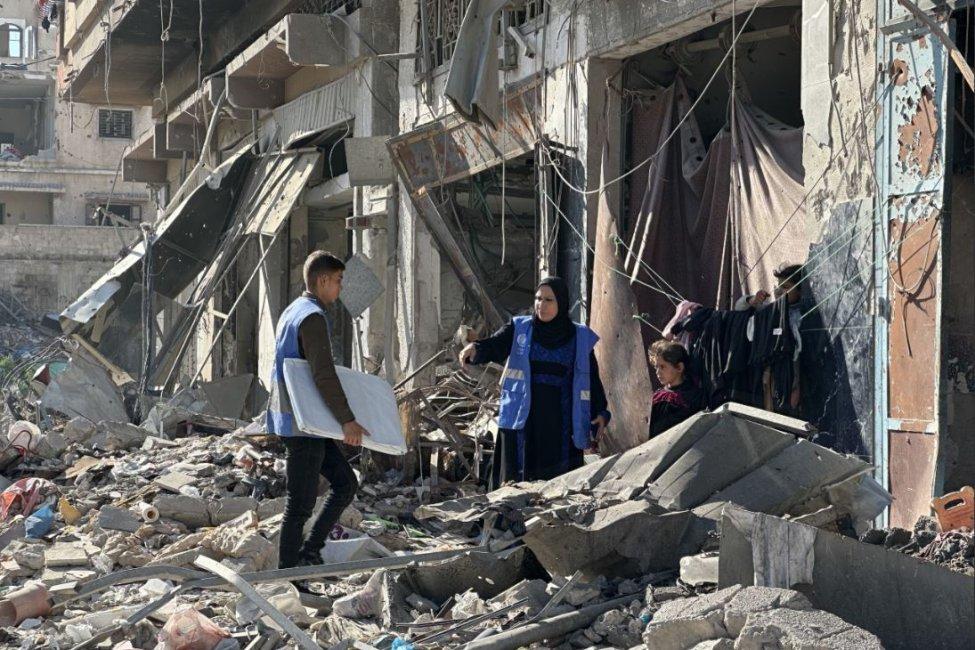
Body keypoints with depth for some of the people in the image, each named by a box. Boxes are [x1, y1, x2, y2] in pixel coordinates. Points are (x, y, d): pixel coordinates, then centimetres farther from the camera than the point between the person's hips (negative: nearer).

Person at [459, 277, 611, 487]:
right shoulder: (519, 329, 4)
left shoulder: (581, 338, 5)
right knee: (516, 481, 0)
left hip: (560, 422, 0)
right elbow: (494, 346, -11)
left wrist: (600, 413, -10)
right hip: (522, 419, 0)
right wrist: (475, 349, -34)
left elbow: (592, 378, 4)